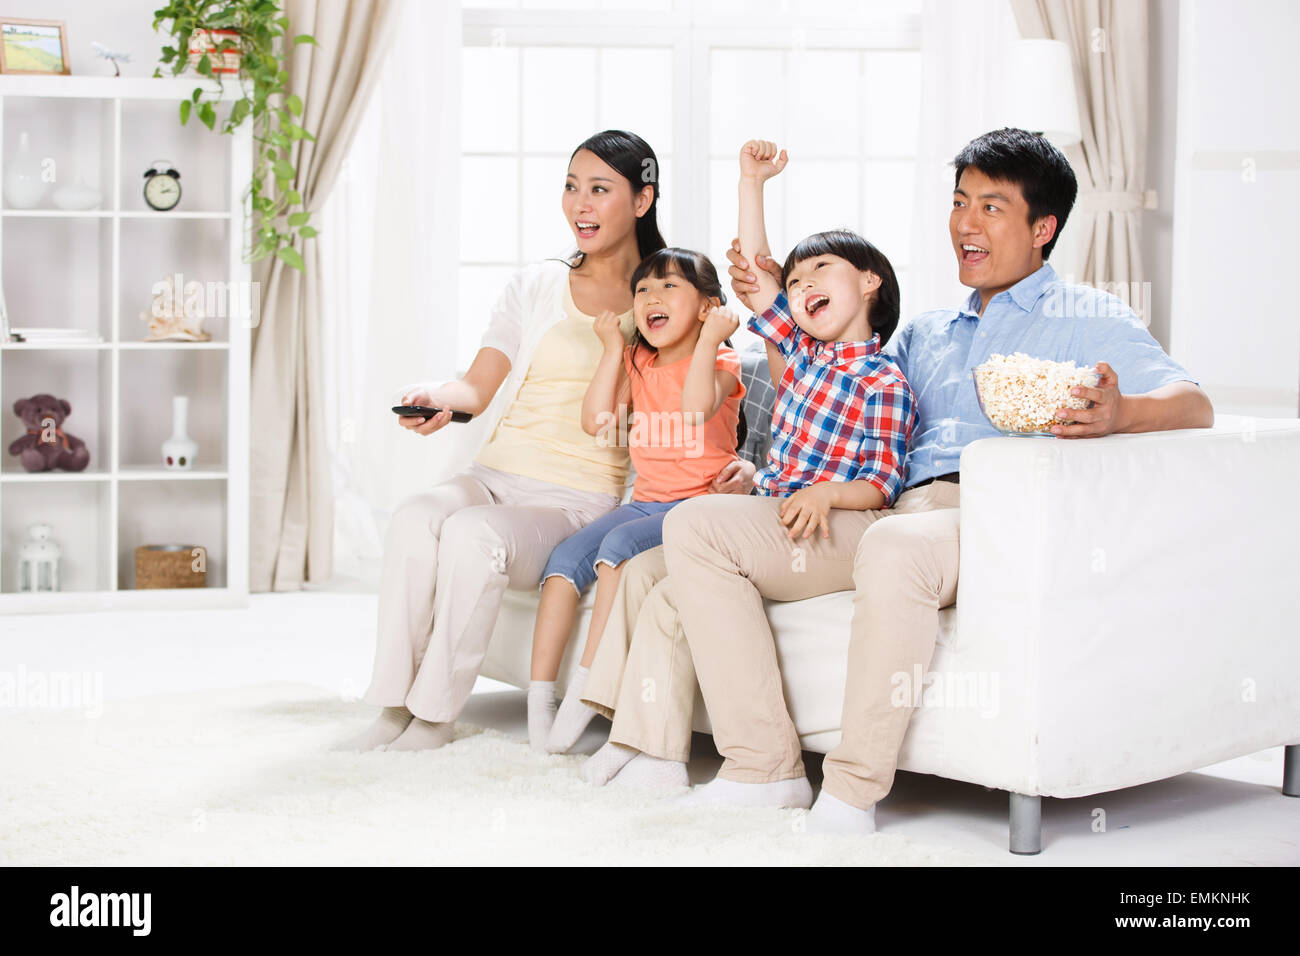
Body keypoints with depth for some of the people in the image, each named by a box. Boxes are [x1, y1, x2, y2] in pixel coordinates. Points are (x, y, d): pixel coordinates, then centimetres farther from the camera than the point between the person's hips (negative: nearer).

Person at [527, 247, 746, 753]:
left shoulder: (720, 363, -3)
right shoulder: (637, 364, 15)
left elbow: (696, 408, -26)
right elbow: (596, 421, 0)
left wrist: (708, 340, -20)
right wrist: (614, 349, 1)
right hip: (644, 502, 6)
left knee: (620, 543, -30)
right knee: (566, 555, -14)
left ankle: (584, 690, -30)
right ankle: (539, 695, -15)